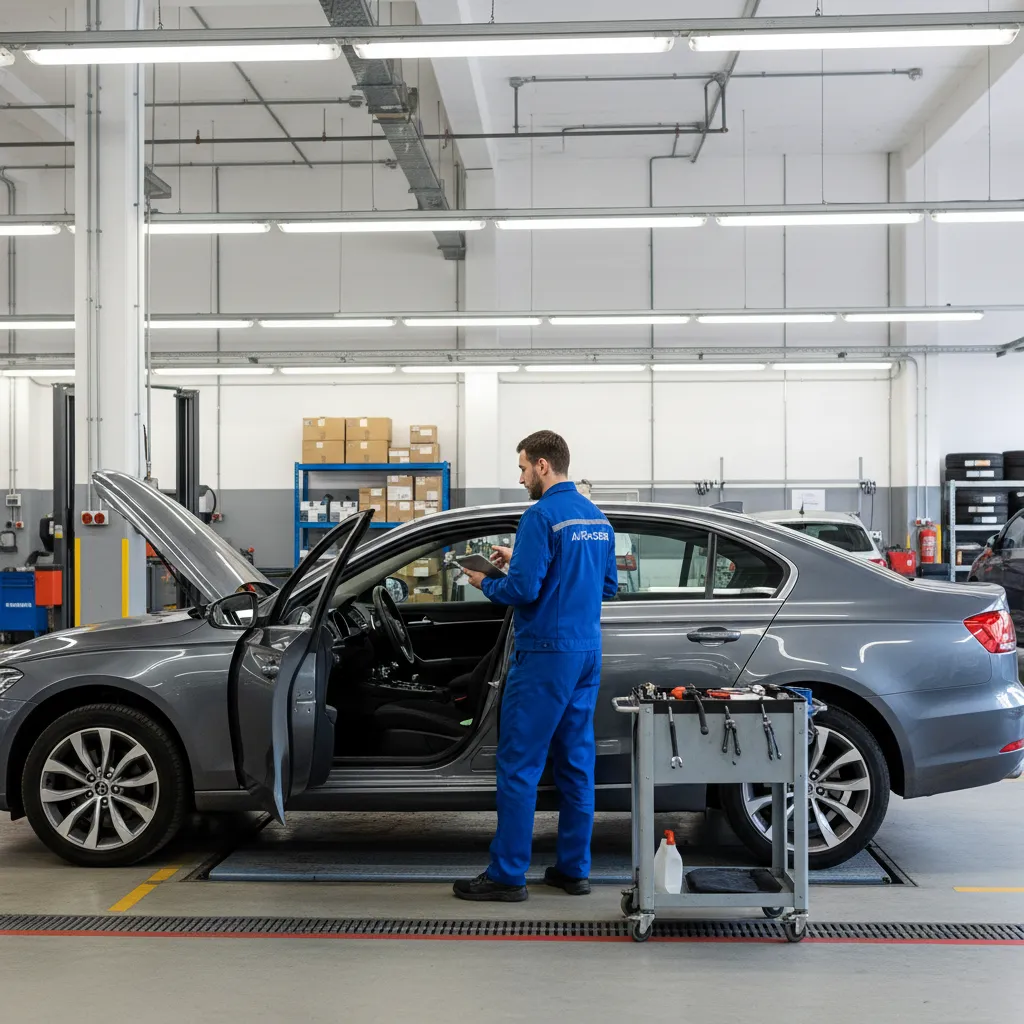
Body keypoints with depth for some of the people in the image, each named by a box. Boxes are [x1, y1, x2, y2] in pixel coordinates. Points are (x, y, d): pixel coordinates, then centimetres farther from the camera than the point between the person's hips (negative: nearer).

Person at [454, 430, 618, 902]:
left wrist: (486, 583, 1)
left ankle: (507, 875, 3)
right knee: (576, 762, 12)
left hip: (546, 655, -8)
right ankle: (574, 869, 18)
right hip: (587, 654, 8)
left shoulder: (542, 516, -14)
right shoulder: (598, 518, 13)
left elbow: (523, 589, -20)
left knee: (519, 763, -2)